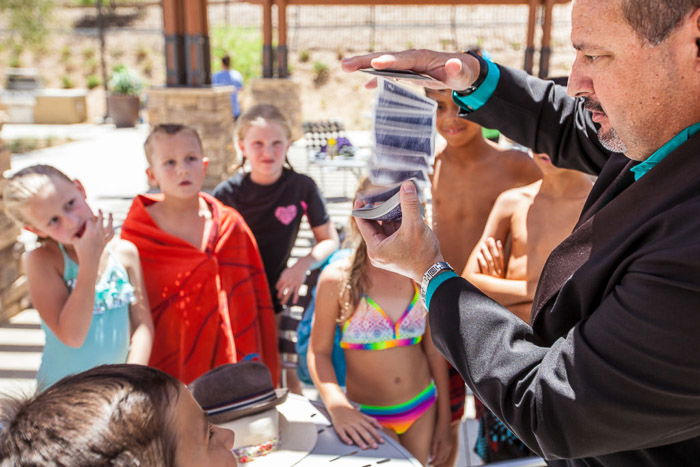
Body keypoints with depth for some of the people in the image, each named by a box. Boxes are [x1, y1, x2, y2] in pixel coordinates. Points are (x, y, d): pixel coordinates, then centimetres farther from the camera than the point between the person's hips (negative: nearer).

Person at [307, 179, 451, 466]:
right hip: (367, 418, -3)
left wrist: (444, 420, 9)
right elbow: (319, 353, -9)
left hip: (423, 410, 3)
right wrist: (338, 407, -26)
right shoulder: (337, 279, -14)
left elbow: (433, 350, 4)